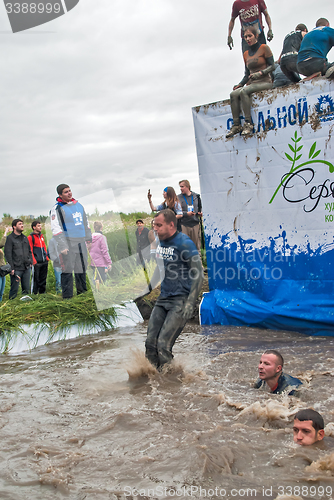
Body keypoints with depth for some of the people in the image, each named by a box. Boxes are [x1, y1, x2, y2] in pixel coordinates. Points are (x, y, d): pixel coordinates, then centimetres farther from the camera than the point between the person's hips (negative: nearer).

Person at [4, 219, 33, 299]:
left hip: (27, 268, 6)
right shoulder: (10, 238, -5)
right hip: (16, 269, -6)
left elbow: (29, 251, 22)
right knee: (14, 288, -3)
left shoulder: (25, 238, 15)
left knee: (26, 288, 10)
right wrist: (11, 268, -14)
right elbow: (8, 254, -9)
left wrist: (30, 262, 10)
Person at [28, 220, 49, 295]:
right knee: (35, 278, -4)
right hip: (37, 263, -7)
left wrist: (46, 257, 12)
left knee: (43, 278, 11)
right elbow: (30, 251, -8)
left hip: (44, 261, 7)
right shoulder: (30, 237, -4)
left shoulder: (41, 236, 17)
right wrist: (34, 261, -14)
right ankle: (34, 293, 3)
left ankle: (42, 292, 20)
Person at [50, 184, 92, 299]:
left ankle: (83, 292, 22)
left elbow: (85, 223, 24)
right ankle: (67, 296, -2)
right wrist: (62, 246, -16)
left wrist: (89, 238, 21)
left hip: (81, 242, 6)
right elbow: (56, 229, -11)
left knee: (82, 268, 11)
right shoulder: (57, 208, -6)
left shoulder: (78, 205, 15)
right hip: (68, 242, -6)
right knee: (67, 270, -7)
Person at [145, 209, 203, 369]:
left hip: (180, 300, -7)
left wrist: (189, 304, -21)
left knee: (163, 344, -14)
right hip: (163, 299, 8)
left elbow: (198, 274, -15)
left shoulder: (184, 243, -13)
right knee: (150, 343, 1)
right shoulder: (161, 242, 11)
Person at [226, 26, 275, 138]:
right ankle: (236, 125, -27)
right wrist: (240, 84, 4)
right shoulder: (246, 54, 19)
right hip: (252, 83, 6)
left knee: (243, 91, -33)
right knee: (233, 94, -22)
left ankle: (248, 123, -34)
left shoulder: (264, 48, 1)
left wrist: (260, 73, -19)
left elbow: (272, 66, -3)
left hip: (265, 82, -6)